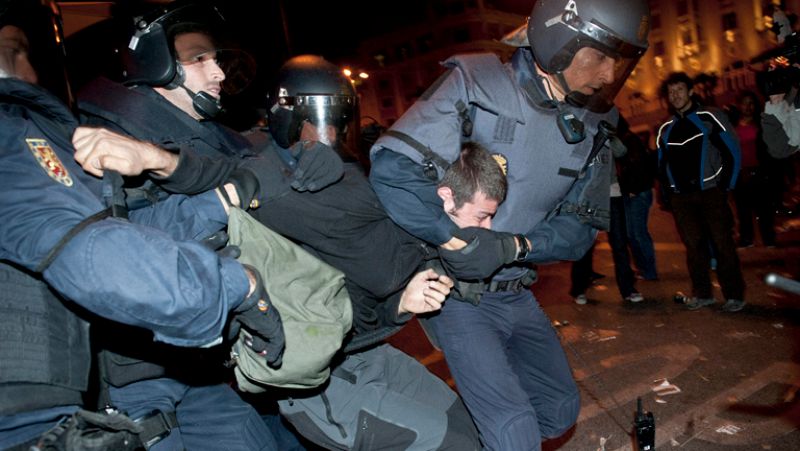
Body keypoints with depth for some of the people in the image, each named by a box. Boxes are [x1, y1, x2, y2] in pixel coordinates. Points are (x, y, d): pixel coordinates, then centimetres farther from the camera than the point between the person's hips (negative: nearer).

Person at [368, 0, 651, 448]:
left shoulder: (593, 126, 0)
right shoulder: (476, 85, -16)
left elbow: (582, 225, -2)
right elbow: (394, 169, -23)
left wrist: (512, 246, -20)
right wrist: (458, 236, -27)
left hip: (516, 292, 6)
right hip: (456, 291, -6)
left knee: (560, 410, 16)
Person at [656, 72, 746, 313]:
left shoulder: (709, 118, -1)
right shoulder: (666, 129, 13)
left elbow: (732, 152, -3)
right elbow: (662, 163, 18)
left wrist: (725, 186, -6)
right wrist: (668, 191, 8)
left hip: (711, 192, -4)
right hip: (681, 197, 4)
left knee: (723, 243, -3)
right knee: (693, 245, 6)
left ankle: (734, 295, 5)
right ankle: (702, 293, 14)